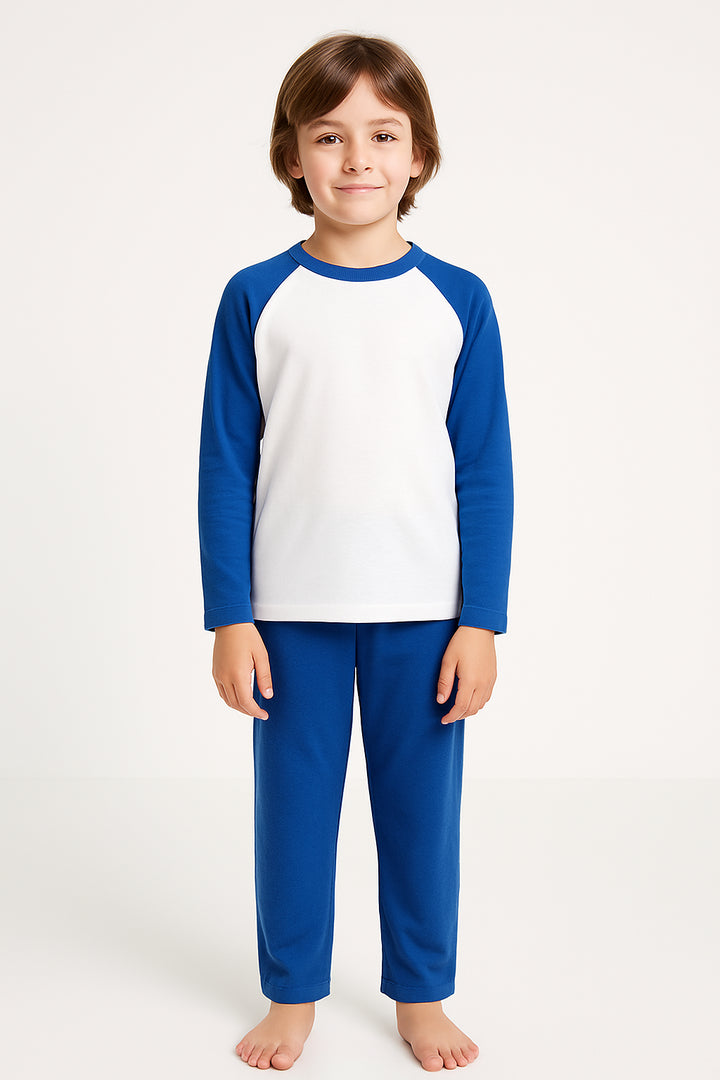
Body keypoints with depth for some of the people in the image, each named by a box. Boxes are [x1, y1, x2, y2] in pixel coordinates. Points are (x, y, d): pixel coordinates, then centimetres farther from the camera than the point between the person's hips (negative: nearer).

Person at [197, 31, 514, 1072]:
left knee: (420, 804, 11)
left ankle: (421, 995, 30)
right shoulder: (256, 298, -1)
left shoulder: (458, 300, 0)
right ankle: (292, 995, 30)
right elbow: (224, 467, 0)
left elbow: (487, 473, 1)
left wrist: (481, 620, -3)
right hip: (292, 613, 0)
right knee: (294, 802, 11)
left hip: (423, 611, 0)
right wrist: (229, 616, -3)